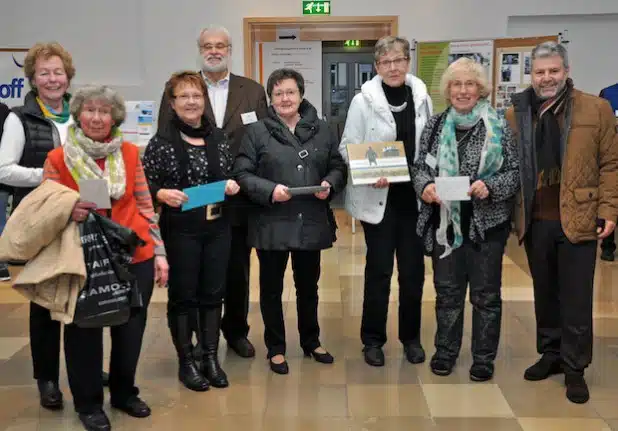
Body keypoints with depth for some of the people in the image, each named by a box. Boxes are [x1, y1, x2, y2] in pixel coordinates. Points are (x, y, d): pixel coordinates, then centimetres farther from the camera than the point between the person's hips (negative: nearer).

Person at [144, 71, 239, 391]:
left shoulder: (219, 137, 6)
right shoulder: (162, 141, -6)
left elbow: (233, 176, 15)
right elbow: (145, 185, -6)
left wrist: (233, 184, -6)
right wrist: (162, 193, -25)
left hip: (218, 228, 4)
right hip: (180, 230, -4)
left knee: (213, 293, 10)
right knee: (183, 295, 7)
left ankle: (211, 358, 23)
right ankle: (186, 362, 20)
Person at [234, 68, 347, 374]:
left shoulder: (321, 130, 7)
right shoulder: (257, 132, -3)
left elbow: (339, 167, 10)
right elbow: (241, 174, -7)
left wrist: (329, 184, -10)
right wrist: (270, 190, -20)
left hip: (311, 222, 3)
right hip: (271, 224, -2)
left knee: (308, 285, 17)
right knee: (271, 287, 9)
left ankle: (311, 341, 36)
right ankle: (276, 348, 25)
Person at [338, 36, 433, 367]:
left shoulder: (422, 97, 3)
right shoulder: (363, 101, -7)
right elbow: (347, 148, -6)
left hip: (414, 196, 3)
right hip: (379, 198, -3)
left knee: (413, 269, 10)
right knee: (379, 269, 4)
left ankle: (411, 337, 27)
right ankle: (373, 339, 20)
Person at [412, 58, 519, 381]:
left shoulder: (498, 126, -4)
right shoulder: (435, 125, 4)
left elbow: (515, 172, -3)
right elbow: (420, 166, 6)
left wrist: (491, 187, -21)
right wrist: (424, 185, -15)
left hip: (487, 222, -2)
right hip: (445, 221, 2)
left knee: (486, 293, 8)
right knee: (447, 290, 13)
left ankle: (484, 357, 23)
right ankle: (445, 351, 29)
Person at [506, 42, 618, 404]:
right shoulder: (516, 114, 6)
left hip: (578, 220, -3)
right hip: (535, 222, 3)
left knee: (576, 298, 4)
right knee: (545, 293, 15)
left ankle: (575, 368, 16)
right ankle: (550, 355, 30)